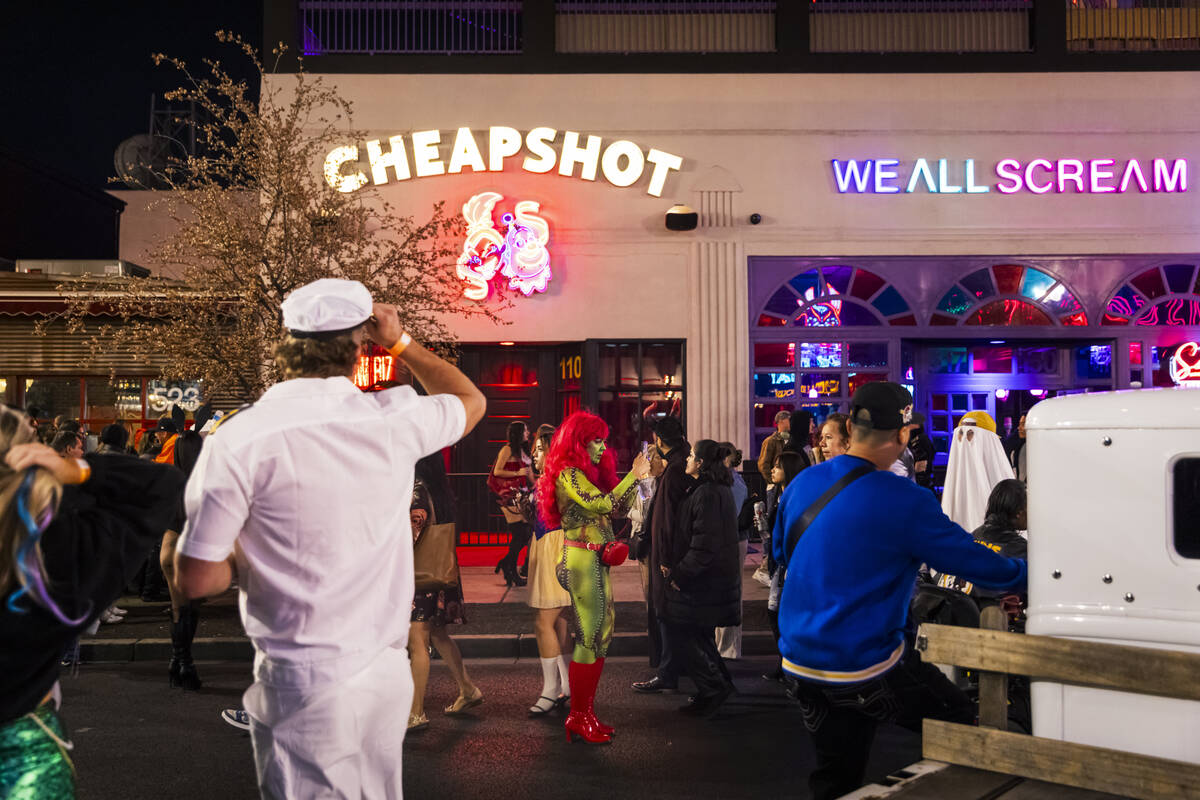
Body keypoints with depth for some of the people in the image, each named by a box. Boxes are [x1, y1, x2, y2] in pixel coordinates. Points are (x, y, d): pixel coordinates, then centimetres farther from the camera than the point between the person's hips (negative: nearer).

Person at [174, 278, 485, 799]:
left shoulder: (238, 441, -14)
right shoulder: (394, 419, -5)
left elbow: (194, 579, -10)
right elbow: (471, 400, 18)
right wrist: (400, 343, 23)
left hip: (303, 685, -4)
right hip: (387, 672, 4)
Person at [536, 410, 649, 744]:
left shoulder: (588, 473, 17)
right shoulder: (569, 474, -11)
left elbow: (619, 507, 14)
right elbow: (604, 504, -22)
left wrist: (637, 476, 5)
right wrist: (634, 475, -16)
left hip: (595, 563, 9)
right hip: (582, 562, -9)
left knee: (601, 635, 10)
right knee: (589, 637, -6)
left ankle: (586, 713, 18)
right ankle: (578, 717, 4)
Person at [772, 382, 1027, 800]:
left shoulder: (802, 484, 0)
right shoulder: (903, 502, -18)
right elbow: (969, 559, -8)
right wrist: (1025, 572, 10)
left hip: (801, 663, 7)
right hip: (863, 667, -6)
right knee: (961, 722, 14)